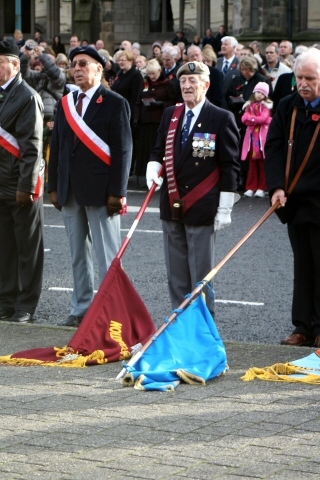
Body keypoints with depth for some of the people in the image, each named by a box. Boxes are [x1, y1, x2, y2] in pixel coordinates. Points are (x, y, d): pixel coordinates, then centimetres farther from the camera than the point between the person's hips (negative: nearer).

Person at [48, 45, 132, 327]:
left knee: (107, 256, -2)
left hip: (100, 191, -6)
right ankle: (82, 309, 20)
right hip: (70, 192, 6)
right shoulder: (66, 103, 12)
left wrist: (117, 192, -14)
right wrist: (54, 187, 9)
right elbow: (57, 146, 14)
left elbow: (123, 150, -9)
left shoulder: (115, 104, -5)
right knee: (78, 255, 12)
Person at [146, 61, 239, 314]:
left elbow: (230, 166, -7)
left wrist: (224, 208, -11)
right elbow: (160, 151, 20)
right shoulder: (170, 115, 10)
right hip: (172, 205, 6)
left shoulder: (222, 119, -7)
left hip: (201, 208, -6)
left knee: (200, 274, 0)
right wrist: (154, 167, -4)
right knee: (176, 274, 12)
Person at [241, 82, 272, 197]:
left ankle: (262, 188, -2)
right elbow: (244, 119, 2)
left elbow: (263, 118, -10)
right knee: (252, 162, 3)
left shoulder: (266, 105, 3)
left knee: (263, 162, -4)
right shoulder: (249, 105, 14)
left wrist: (251, 118, -2)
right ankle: (251, 187, 4)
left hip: (263, 135, -3)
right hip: (251, 135, 3)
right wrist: (257, 119, -9)